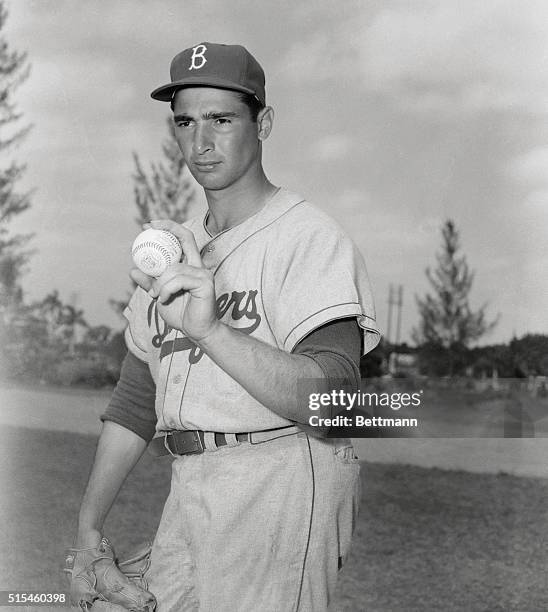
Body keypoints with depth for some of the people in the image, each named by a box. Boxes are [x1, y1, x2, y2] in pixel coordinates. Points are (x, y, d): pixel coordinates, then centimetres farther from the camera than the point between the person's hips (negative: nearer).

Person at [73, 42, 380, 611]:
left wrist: (211, 331, -35)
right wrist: (88, 525, 12)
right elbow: (134, 399, 19)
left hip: (281, 486, -7)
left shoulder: (310, 238, -9)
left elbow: (331, 404, -23)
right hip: (188, 492, 7)